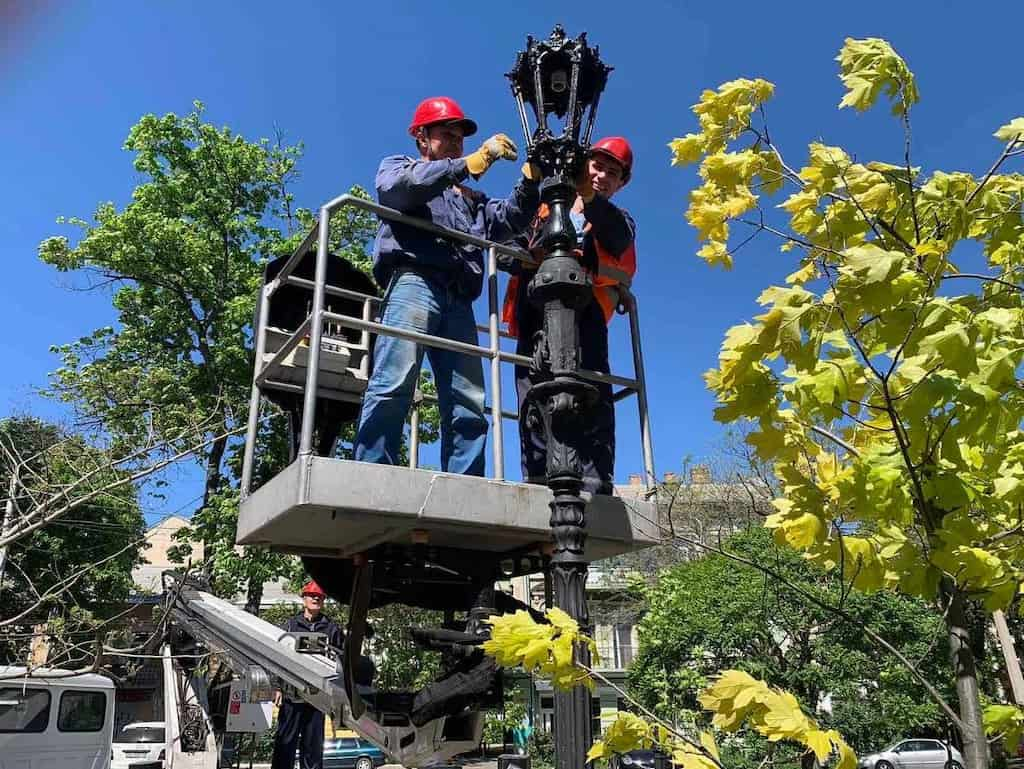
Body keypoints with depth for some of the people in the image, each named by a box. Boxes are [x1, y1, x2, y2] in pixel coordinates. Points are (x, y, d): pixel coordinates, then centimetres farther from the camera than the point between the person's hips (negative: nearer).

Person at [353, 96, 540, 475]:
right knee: (393, 386, -22)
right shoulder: (396, 166, 25)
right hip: (413, 281, -5)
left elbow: (507, 219, 20)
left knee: (469, 405, -7)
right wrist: (473, 161, -5)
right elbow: (405, 185, -1)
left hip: (458, 300, 6)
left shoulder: (469, 196, 37)